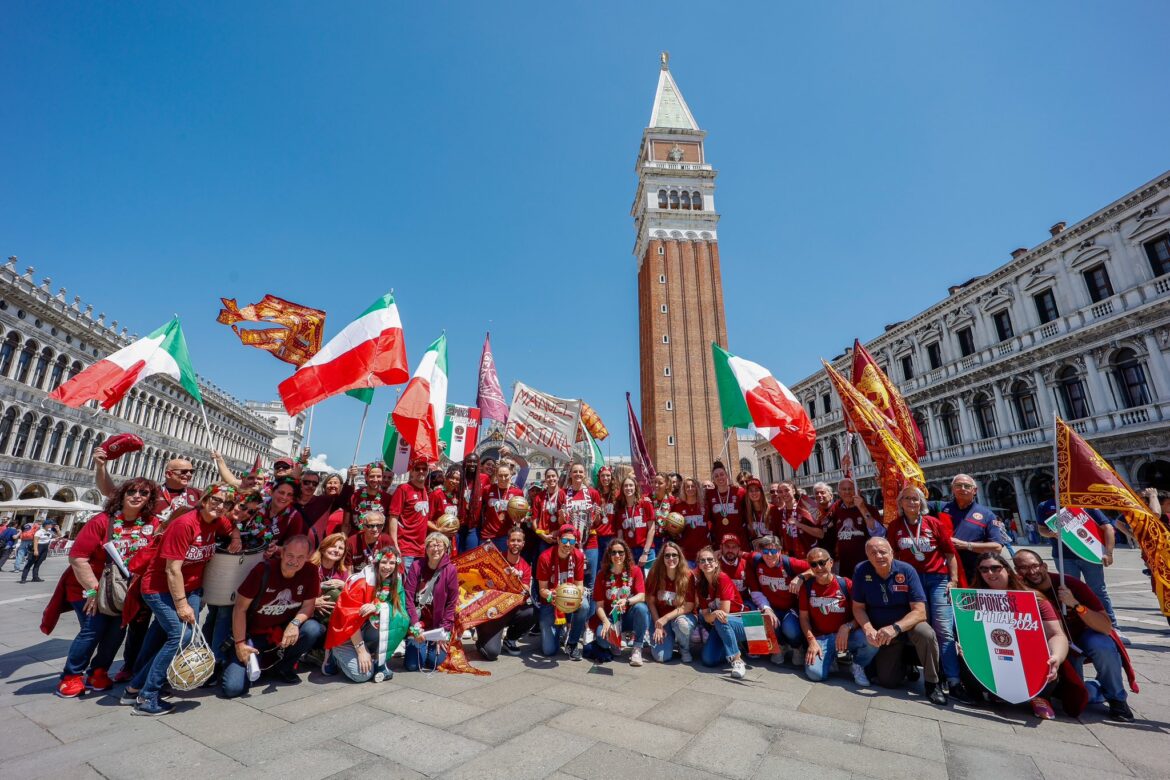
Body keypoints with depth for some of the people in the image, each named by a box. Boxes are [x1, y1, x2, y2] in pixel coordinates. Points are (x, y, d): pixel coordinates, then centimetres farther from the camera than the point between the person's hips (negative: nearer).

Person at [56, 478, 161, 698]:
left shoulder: (151, 524, -9)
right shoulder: (102, 521, -19)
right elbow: (77, 557, -18)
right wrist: (94, 590, -18)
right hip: (89, 586, -4)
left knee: (118, 628, 0)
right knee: (94, 628, -12)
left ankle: (98, 672, 21)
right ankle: (71, 676, 9)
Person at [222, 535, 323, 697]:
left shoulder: (310, 572, -13)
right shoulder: (264, 570, -19)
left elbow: (308, 605, -7)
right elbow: (240, 608, -11)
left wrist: (295, 623, -27)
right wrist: (240, 644, -14)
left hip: (286, 631, 2)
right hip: (255, 634, -2)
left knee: (313, 629, -28)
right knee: (232, 688, -19)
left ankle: (282, 667, 1)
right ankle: (255, 663, 17)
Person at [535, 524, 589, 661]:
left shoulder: (579, 556, -11)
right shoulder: (545, 557, -19)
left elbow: (579, 585, -6)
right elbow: (542, 589, -14)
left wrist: (579, 595, -29)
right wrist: (550, 595, -36)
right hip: (550, 602, -2)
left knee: (584, 605, -34)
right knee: (549, 651, -11)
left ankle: (573, 643, -7)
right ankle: (556, 629, 25)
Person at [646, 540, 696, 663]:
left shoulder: (688, 576, -15)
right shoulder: (655, 574, -11)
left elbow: (689, 606, -14)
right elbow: (650, 602, -4)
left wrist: (666, 618, -22)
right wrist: (658, 625, -12)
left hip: (682, 616, -1)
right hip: (659, 618, 1)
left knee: (681, 623, -37)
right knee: (661, 656, -18)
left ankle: (684, 649, -3)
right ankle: (669, 638, 17)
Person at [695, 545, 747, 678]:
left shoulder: (723, 578, -19)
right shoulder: (699, 585, -3)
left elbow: (725, 612, -20)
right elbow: (706, 617, -6)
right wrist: (714, 614, -26)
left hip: (740, 624, -5)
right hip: (720, 629, 5)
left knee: (721, 620, -36)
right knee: (708, 660, -16)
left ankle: (737, 659, -22)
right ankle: (733, 647, 11)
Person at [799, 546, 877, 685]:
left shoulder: (846, 584, -6)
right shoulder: (807, 586, 0)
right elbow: (804, 618, 4)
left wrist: (847, 627, -23)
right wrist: (812, 641, -9)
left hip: (847, 635, 0)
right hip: (820, 637, 1)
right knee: (815, 673, -25)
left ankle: (857, 664, 3)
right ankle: (831, 658, 13)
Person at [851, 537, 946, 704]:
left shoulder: (907, 571, -18)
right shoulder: (861, 571, -15)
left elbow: (919, 612, -22)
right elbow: (858, 607, -9)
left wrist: (896, 628, -36)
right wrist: (868, 629, -27)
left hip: (908, 623, -1)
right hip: (881, 632, 1)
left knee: (926, 634, -35)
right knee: (888, 681, -9)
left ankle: (932, 683, -9)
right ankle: (905, 661, 26)